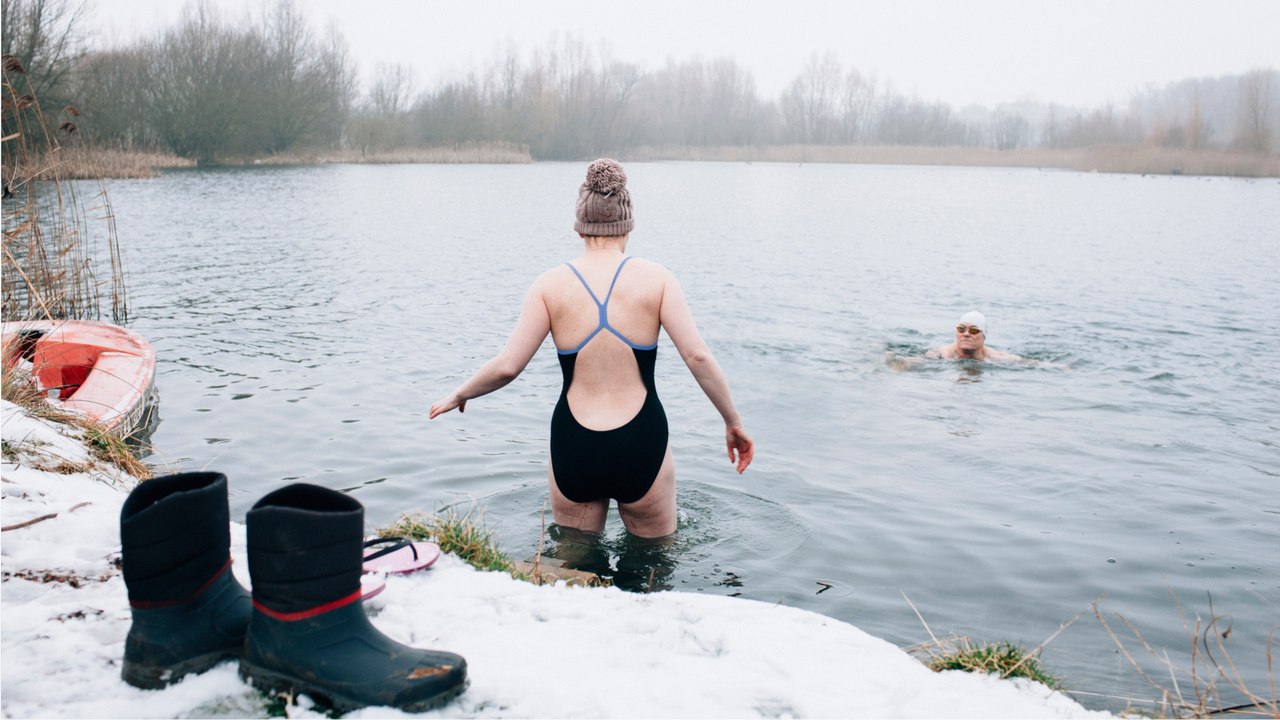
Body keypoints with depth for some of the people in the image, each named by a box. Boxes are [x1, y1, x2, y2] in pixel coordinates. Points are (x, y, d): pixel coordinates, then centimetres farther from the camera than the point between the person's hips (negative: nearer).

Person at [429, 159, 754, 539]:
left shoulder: (550, 284, -3)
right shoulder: (656, 279, -5)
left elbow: (506, 366, -7)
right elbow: (698, 356, -10)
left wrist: (457, 396, 11)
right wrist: (733, 423, 1)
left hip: (573, 451, 1)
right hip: (642, 448, -1)